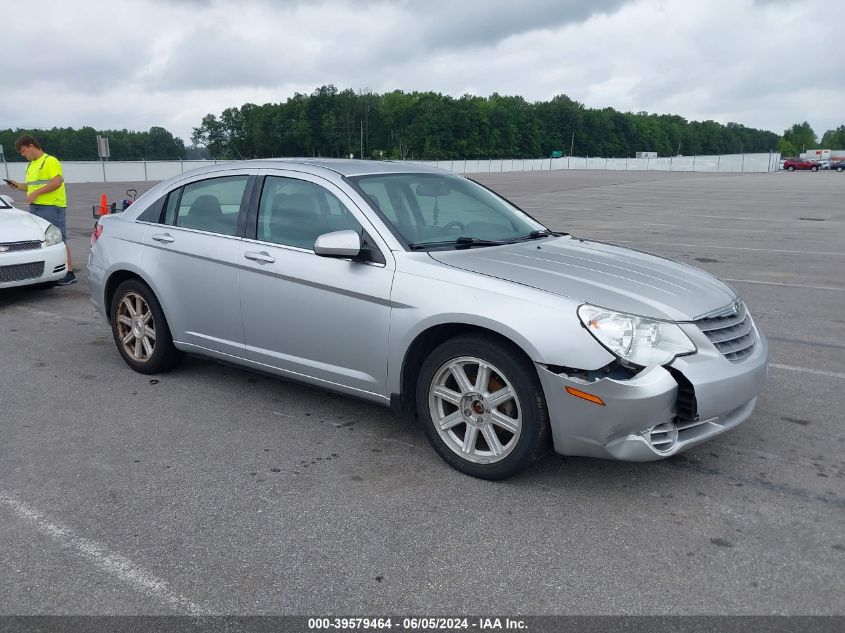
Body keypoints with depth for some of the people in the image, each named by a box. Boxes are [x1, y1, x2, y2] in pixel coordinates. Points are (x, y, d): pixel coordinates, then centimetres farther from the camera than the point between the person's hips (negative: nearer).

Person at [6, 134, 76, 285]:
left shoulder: (50, 161, -7)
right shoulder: (30, 165, 22)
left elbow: (57, 182, -19)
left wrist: (35, 193, -19)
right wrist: (18, 185, 11)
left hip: (52, 206, -9)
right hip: (35, 207, 9)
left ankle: (69, 274, -7)